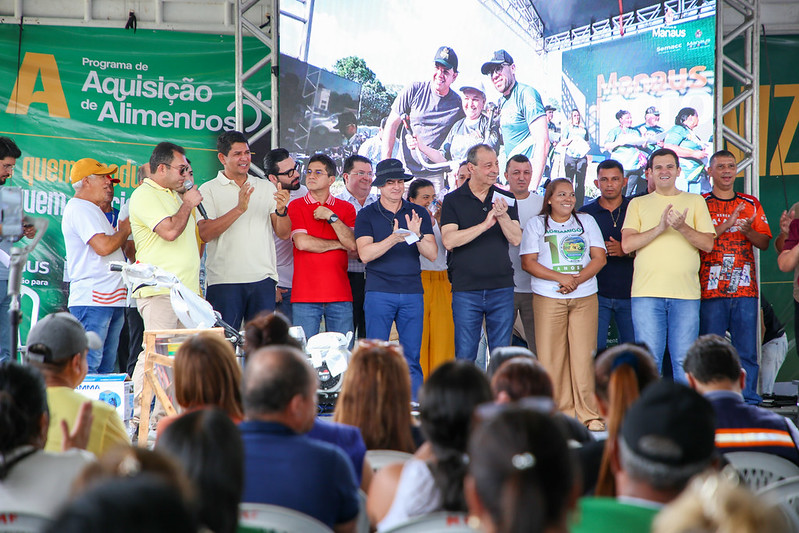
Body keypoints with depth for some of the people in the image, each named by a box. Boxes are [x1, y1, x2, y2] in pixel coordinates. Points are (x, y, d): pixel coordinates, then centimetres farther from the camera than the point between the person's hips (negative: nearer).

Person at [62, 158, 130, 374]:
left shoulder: (92, 210, 25)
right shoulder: (79, 208, -9)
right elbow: (103, 246, -20)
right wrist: (124, 230, -3)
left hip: (112, 299, 11)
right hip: (92, 299, -11)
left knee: (106, 367, 8)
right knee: (88, 366, -14)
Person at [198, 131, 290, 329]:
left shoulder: (266, 188, 15)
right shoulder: (208, 190, 4)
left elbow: (284, 234, 10)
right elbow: (205, 234, -11)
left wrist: (281, 210, -11)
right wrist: (239, 209, -19)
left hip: (263, 278, 3)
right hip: (224, 280, -3)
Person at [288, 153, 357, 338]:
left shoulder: (346, 208, 11)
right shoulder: (296, 206, 6)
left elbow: (352, 244, -3)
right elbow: (302, 242, -9)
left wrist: (331, 216, -9)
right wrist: (338, 244, -1)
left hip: (339, 295, 2)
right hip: (305, 296, -2)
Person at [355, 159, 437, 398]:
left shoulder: (419, 213, 10)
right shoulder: (367, 215, 3)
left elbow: (432, 254, 2)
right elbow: (364, 254, -10)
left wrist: (416, 235, -17)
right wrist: (393, 239, -25)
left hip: (412, 292, 2)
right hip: (379, 292, -2)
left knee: (412, 358, 2)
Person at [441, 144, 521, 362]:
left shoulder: (505, 199, 8)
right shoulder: (453, 200, 1)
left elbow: (516, 239, -1)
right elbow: (449, 240, -13)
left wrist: (502, 216, -20)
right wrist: (485, 225, -20)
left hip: (501, 287, 2)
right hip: (466, 289, -2)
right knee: (465, 356, 0)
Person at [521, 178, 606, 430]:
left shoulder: (586, 221, 14)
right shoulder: (536, 224, 9)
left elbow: (599, 258, 7)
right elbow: (528, 262, 0)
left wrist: (577, 280, -10)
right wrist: (560, 278, -13)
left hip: (584, 297, 1)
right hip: (548, 298, -1)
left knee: (584, 356, -4)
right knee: (551, 357, -5)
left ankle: (589, 414, 0)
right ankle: (560, 414, 0)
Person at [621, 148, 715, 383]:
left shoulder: (695, 202, 13)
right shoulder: (638, 204, 13)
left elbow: (708, 243, 4)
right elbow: (627, 244, 0)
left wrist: (682, 227, -13)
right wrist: (660, 228, -12)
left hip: (686, 293, 0)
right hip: (647, 293, 0)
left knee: (684, 361, -1)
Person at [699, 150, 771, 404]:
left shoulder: (751, 204, 14)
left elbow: (765, 243, 11)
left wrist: (748, 231, -10)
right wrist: (725, 226, -16)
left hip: (745, 289, 3)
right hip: (711, 289, -2)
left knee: (747, 352, 1)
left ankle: (749, 404, 6)